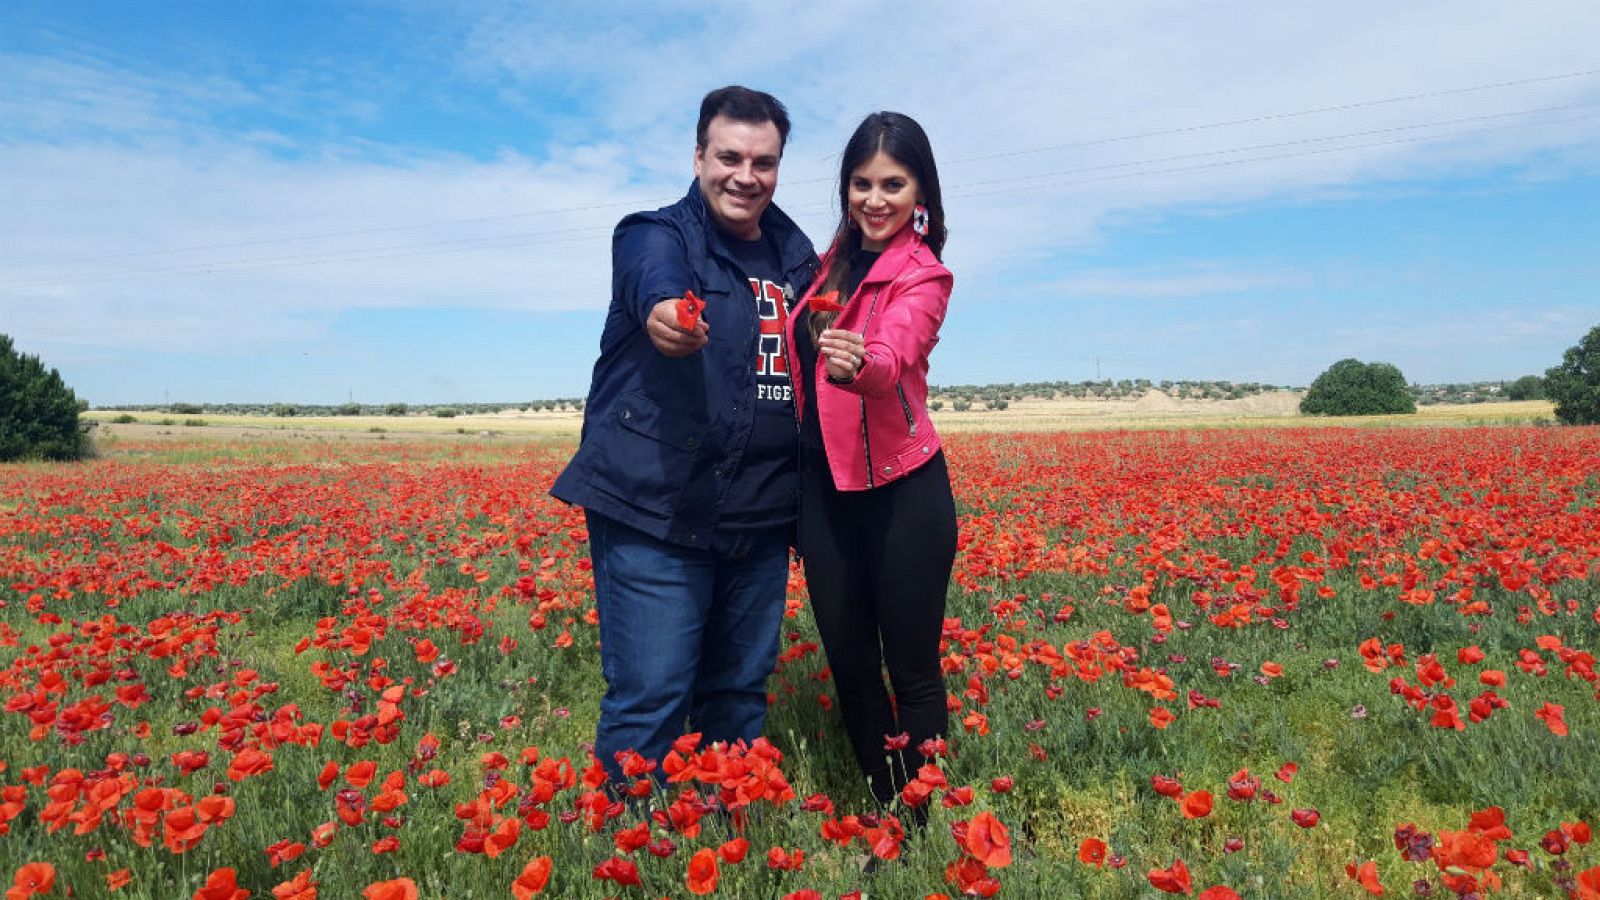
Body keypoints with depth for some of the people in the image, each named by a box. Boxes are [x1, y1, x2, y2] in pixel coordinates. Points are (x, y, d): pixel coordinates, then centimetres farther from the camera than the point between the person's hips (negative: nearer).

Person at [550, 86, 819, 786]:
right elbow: (656, 280, -31)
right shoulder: (657, 235, -5)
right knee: (650, 700, -4)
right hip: (655, 511, -5)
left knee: (741, 692, 16)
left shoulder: (797, 257, 14)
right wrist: (665, 309, -52)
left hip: (760, 518, 6)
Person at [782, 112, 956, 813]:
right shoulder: (832, 263, 11)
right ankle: (883, 814, 30)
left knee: (912, 672, 3)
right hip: (824, 489, 6)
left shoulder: (922, 274, -8)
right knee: (848, 665, 12)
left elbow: (893, 354, -29)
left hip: (900, 491, -6)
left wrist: (858, 362, -50)